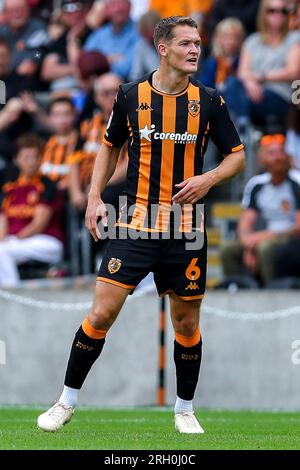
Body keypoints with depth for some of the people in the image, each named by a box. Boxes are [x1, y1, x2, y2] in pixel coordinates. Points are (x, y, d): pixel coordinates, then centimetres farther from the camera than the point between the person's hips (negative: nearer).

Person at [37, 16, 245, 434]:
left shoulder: (209, 101, 1)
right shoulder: (131, 96, 1)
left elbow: (238, 155, 9)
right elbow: (110, 147, 16)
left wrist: (209, 179, -10)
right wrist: (95, 198, 7)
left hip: (186, 229, 1)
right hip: (135, 224, -1)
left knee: (187, 322, 7)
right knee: (102, 313, -7)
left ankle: (185, 409, 25)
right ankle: (68, 402, 7)